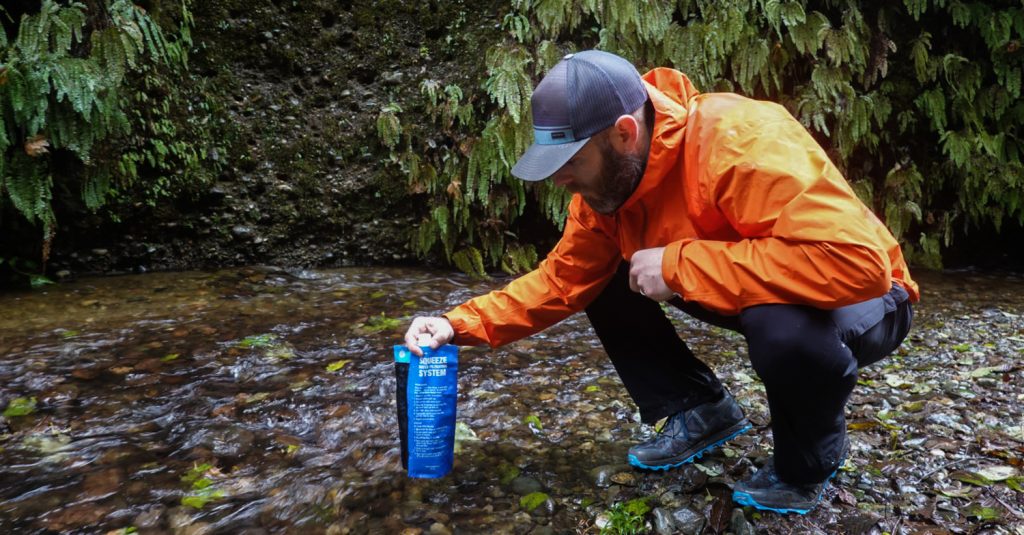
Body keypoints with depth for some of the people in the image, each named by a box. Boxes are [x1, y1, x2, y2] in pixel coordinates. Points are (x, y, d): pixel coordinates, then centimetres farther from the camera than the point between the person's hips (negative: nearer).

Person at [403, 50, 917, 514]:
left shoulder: (742, 144, -35)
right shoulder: (607, 176, -12)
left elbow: (857, 261, -43)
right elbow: (563, 279, -6)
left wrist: (678, 263, -40)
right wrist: (461, 324, -18)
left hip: (864, 298, -6)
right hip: (747, 295, 6)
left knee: (786, 329, -40)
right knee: (604, 279, -5)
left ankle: (805, 466, -5)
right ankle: (702, 411, 7)